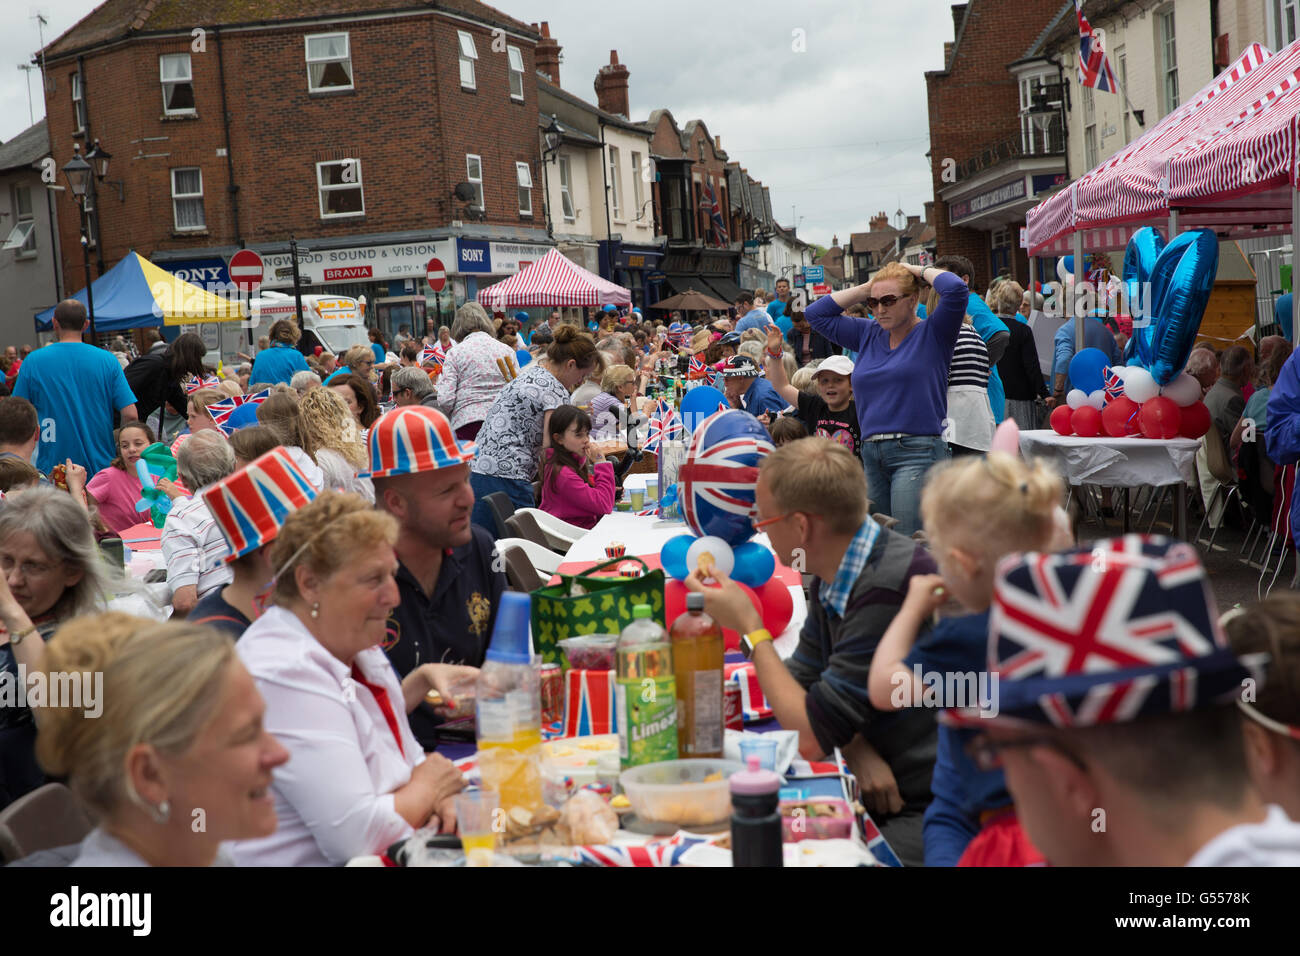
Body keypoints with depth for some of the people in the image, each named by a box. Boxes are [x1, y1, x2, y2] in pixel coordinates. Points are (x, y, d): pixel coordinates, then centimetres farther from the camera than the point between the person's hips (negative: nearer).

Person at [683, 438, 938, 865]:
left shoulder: (890, 588, -25)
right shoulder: (830, 580, 5)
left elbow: (812, 736, -21)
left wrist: (750, 627, -10)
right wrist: (858, 751, -11)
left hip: (925, 814, -8)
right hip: (884, 796, 8)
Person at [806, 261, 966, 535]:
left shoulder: (932, 333, 2)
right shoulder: (869, 335, 18)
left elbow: (956, 290, -15)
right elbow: (816, 314, 21)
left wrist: (920, 271, 3)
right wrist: (865, 289, 15)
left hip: (916, 453, -6)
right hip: (871, 455, 7)